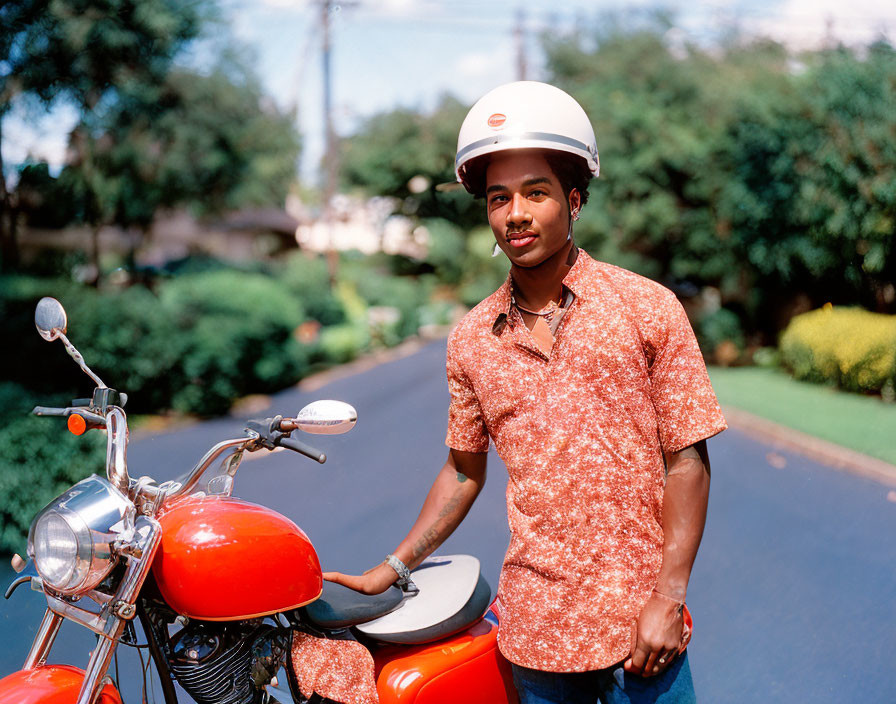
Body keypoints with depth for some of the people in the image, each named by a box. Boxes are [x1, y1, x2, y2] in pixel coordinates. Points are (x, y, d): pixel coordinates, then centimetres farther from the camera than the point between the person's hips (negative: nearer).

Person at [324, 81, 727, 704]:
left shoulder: (647, 308, -4)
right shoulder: (471, 341, 4)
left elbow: (687, 460, -5)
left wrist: (668, 598, -10)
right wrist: (391, 571, 10)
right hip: (532, 626, 3)